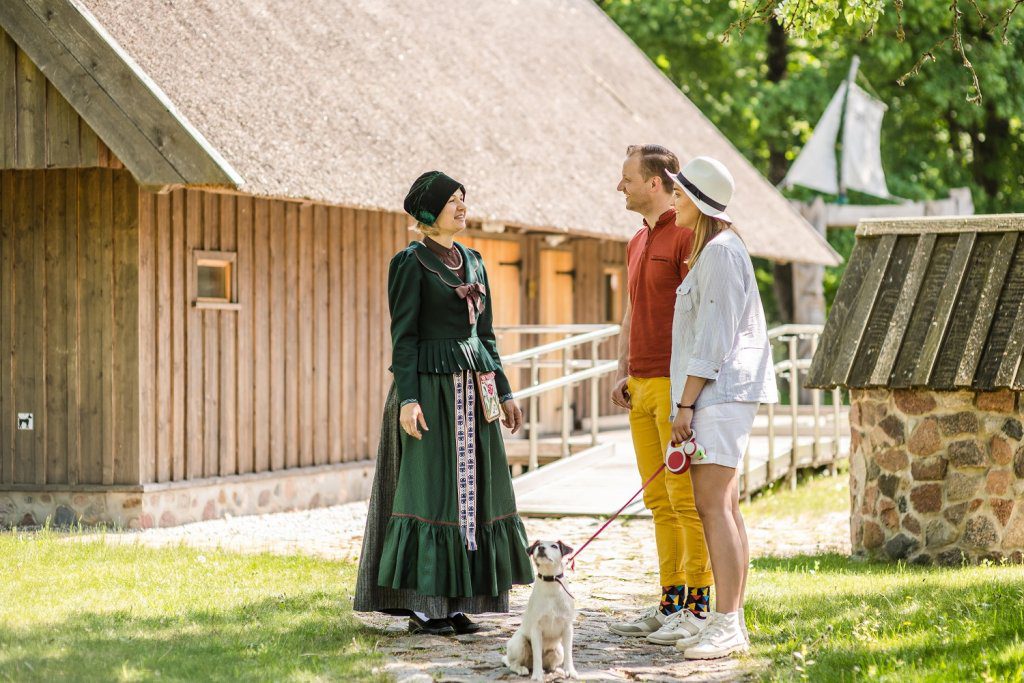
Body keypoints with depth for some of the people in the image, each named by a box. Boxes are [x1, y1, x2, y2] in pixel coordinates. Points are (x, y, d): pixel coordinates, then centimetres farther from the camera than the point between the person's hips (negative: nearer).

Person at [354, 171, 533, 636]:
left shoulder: (472, 262, 15)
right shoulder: (412, 263, -6)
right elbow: (403, 336, -10)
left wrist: (503, 391, 14)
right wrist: (407, 398, -19)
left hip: (473, 389, 7)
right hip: (432, 387, -7)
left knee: (472, 490, 5)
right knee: (430, 490, -6)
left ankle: (455, 602, 10)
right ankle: (422, 606, -2)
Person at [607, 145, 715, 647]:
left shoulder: (687, 237, -9)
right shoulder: (637, 243, 20)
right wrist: (622, 375, 16)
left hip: (675, 385, -9)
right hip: (642, 386, 9)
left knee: (686, 499, -7)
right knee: (659, 501, 9)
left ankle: (700, 609, -5)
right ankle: (671, 603, 12)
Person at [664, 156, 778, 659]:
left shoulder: (720, 253, -12)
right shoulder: (711, 250, 20)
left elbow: (714, 337, -17)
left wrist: (686, 403, -17)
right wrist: (688, 401, 22)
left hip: (719, 390, -11)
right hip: (719, 393, 11)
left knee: (714, 505, -14)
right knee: (722, 507, 9)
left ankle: (728, 626, -17)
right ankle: (729, 621, 11)